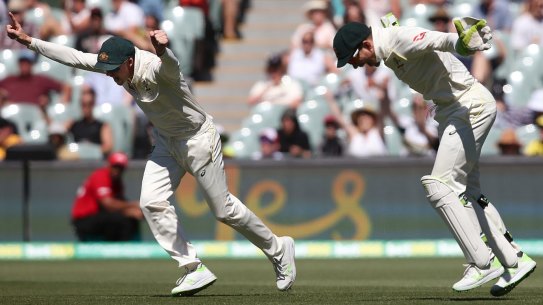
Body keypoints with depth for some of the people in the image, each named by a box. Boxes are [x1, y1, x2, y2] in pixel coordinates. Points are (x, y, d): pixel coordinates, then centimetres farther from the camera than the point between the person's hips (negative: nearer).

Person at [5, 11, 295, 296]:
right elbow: (75, 57, -5)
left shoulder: (155, 68, -34)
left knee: (223, 209, 0)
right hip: (165, 141, 8)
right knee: (152, 203, -8)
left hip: (198, 139, -8)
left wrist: (162, 51, -83)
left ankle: (278, 249, 23)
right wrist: (28, 40, -10)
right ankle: (195, 270, -3)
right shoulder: (116, 63, -11)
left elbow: (170, 66, -58)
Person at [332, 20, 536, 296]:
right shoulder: (390, 51, 10)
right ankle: (515, 260, 17)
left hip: (471, 105, -11)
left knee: (439, 186, -15)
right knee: (465, 192, 13)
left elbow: (439, 40, -42)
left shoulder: (401, 40, -21)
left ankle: (483, 263, -13)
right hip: (451, 111, 11)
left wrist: (461, 43, -63)